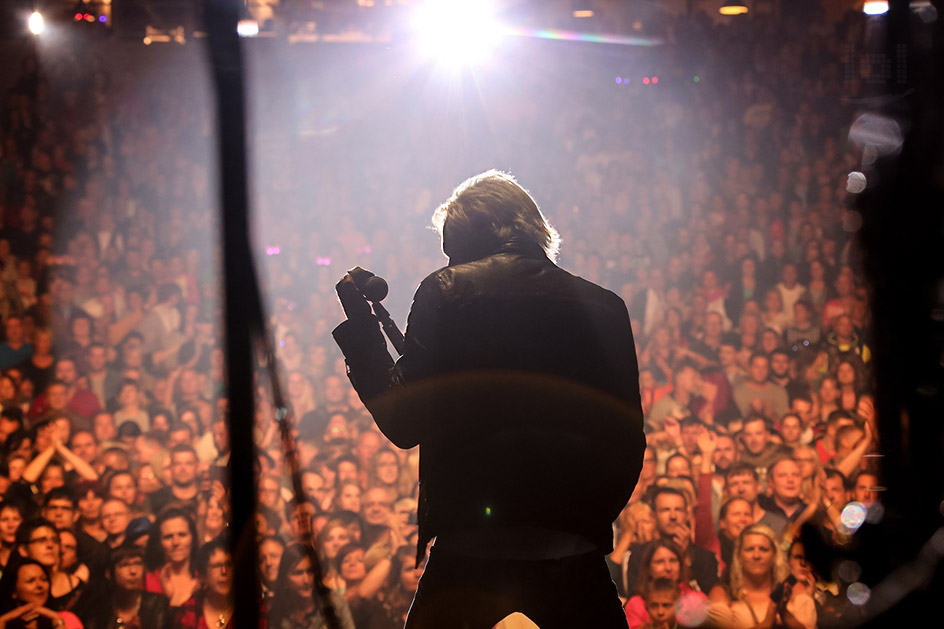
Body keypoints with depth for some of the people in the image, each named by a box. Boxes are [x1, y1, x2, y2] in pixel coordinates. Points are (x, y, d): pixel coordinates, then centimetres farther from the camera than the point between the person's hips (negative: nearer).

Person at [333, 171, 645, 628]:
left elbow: (402, 423, 0)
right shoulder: (604, 307, 8)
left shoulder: (445, 292, 0)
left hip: (472, 543, -2)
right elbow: (628, 440, 8)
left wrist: (359, 323, 11)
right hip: (574, 548, 2)